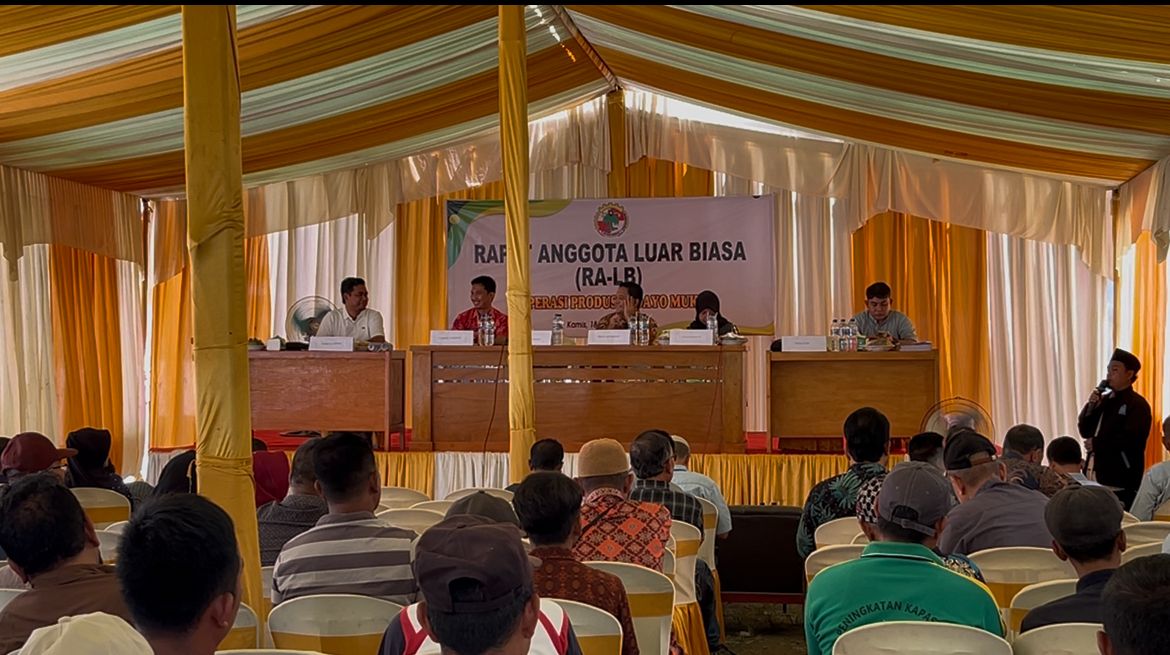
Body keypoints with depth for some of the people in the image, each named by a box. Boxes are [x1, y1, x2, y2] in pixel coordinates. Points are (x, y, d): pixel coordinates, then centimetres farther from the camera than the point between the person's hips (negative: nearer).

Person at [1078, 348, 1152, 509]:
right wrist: (1091, 405, -3)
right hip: (1098, 473, 7)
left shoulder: (1138, 404, -8)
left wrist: (1097, 444, -12)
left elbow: (1131, 441, -19)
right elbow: (1085, 431, 11)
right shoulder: (1104, 399, 15)